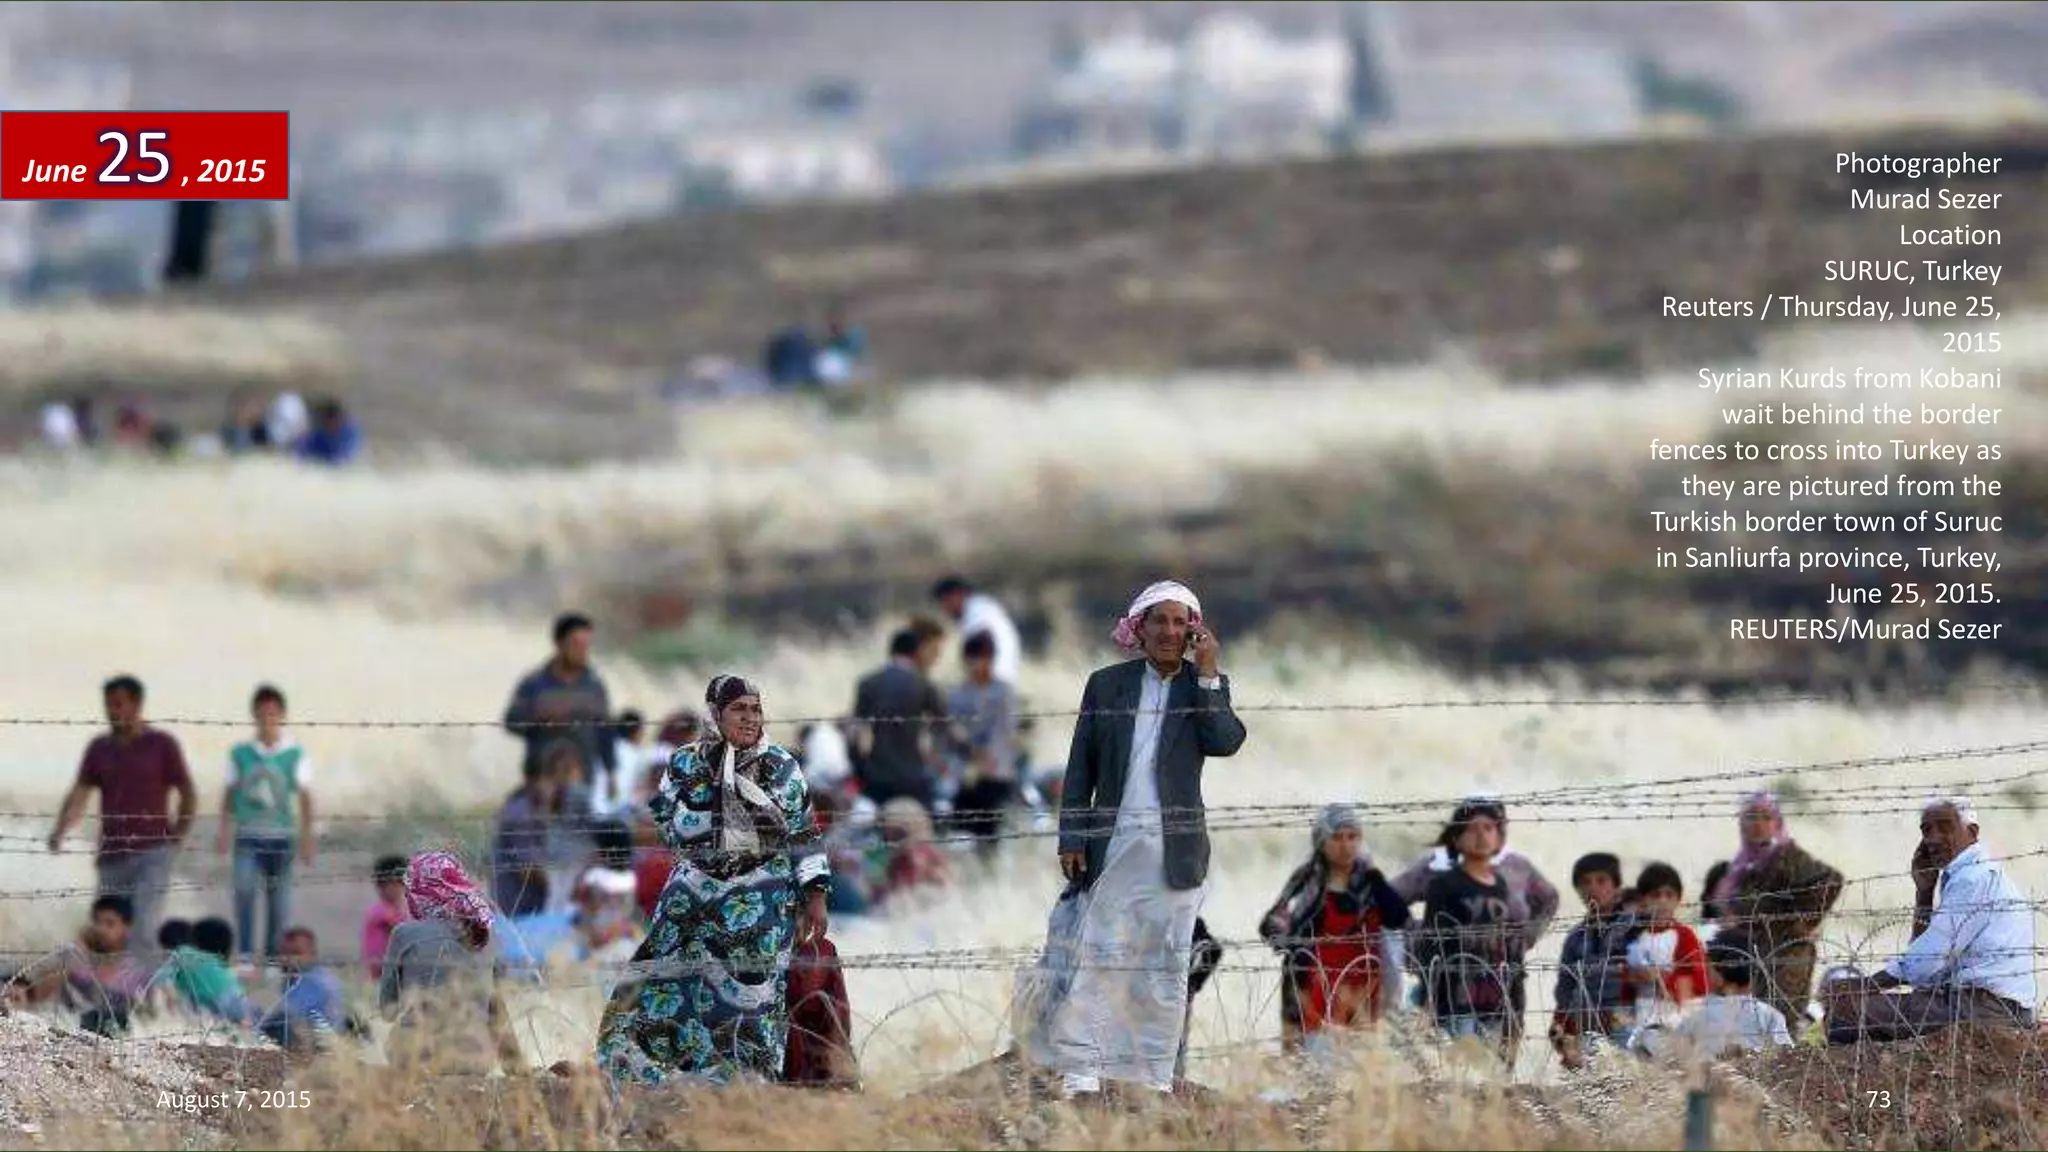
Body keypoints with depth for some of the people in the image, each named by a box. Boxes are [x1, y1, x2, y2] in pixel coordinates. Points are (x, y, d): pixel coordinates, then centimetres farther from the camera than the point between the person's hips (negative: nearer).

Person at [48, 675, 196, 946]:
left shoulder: (162, 745, 1)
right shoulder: (100, 748, 11)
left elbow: (189, 795, 5)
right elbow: (79, 794, 5)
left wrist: (176, 839, -1)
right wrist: (59, 831, -12)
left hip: (151, 854, -5)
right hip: (112, 854, 5)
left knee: (143, 927, -16)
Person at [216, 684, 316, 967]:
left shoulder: (295, 754, 2)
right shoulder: (240, 753, 6)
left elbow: (305, 797, 1)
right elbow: (231, 795, 11)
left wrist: (306, 837, -6)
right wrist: (224, 831, 5)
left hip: (281, 837, 0)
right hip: (248, 836, 0)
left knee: (279, 901, 3)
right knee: (244, 888, -19)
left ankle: (273, 957, 13)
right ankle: (245, 955, -18)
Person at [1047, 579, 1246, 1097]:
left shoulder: (1207, 686, 9)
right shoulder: (1107, 684, 8)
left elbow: (1226, 742, -8)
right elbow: (1080, 768, 7)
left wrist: (1207, 677, -10)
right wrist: (1071, 840, -1)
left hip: (1176, 847, 1)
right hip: (1115, 842, -1)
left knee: (1167, 966, 3)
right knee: (1102, 957, -7)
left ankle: (1154, 1079, 7)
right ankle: (1081, 1075, -10)